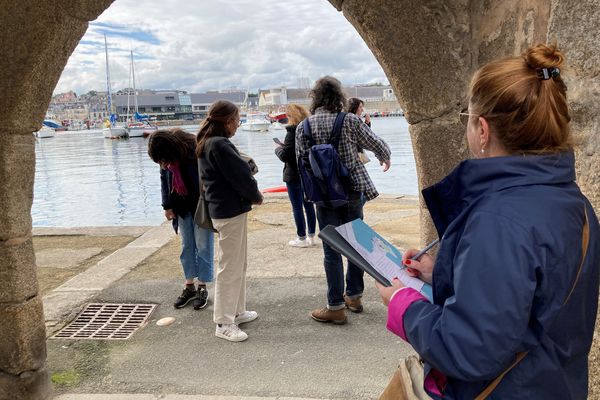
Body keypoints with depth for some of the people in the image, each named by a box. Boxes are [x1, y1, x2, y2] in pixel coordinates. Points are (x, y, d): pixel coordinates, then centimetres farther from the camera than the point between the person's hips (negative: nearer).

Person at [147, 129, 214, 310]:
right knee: (187, 246, 11)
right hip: (182, 207, 6)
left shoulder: (195, 151, -25)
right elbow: (164, 180, 8)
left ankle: (202, 288, 13)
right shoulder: (166, 157, -7)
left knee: (203, 246, 2)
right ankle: (189, 286, 21)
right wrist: (167, 206, 5)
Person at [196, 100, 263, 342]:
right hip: (230, 212, -10)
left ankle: (237, 311, 30)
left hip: (225, 208, 10)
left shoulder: (207, 143, 12)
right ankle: (224, 323, 8)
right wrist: (256, 195, -1)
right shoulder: (219, 144, -19)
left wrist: (251, 194, 6)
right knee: (230, 268, -2)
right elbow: (239, 175, -18)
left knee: (240, 264, 19)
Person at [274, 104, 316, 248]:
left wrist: (278, 148, 0)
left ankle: (302, 238, 8)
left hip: (294, 175, -7)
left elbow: (285, 156, -20)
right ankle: (311, 236, 22)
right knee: (309, 204, 14)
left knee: (297, 207, 2)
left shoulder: (292, 132, -18)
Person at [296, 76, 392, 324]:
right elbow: (378, 145, 2)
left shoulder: (302, 128, -4)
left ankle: (336, 307, 13)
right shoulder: (350, 121, -7)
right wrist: (386, 160, 24)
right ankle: (354, 295, 30)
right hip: (353, 191, 1)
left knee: (332, 251, 6)